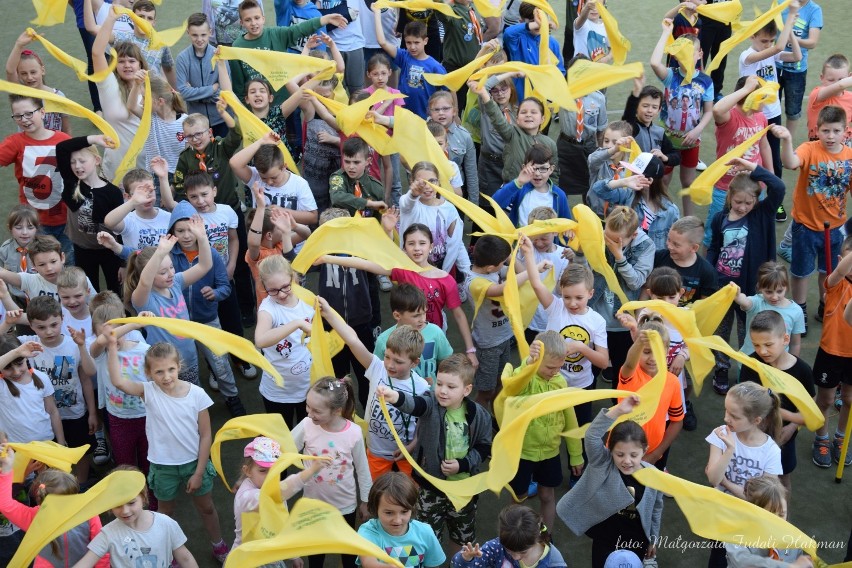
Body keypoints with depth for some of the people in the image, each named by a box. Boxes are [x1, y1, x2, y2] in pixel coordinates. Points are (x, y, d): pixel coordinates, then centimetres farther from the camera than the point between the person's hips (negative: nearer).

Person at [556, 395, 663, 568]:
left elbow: (656, 509, 2)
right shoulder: (603, 464, -22)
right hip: (605, 541, -2)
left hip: (637, 543, 2)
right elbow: (591, 436, -42)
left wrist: (653, 540, 13)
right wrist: (617, 411, -53)